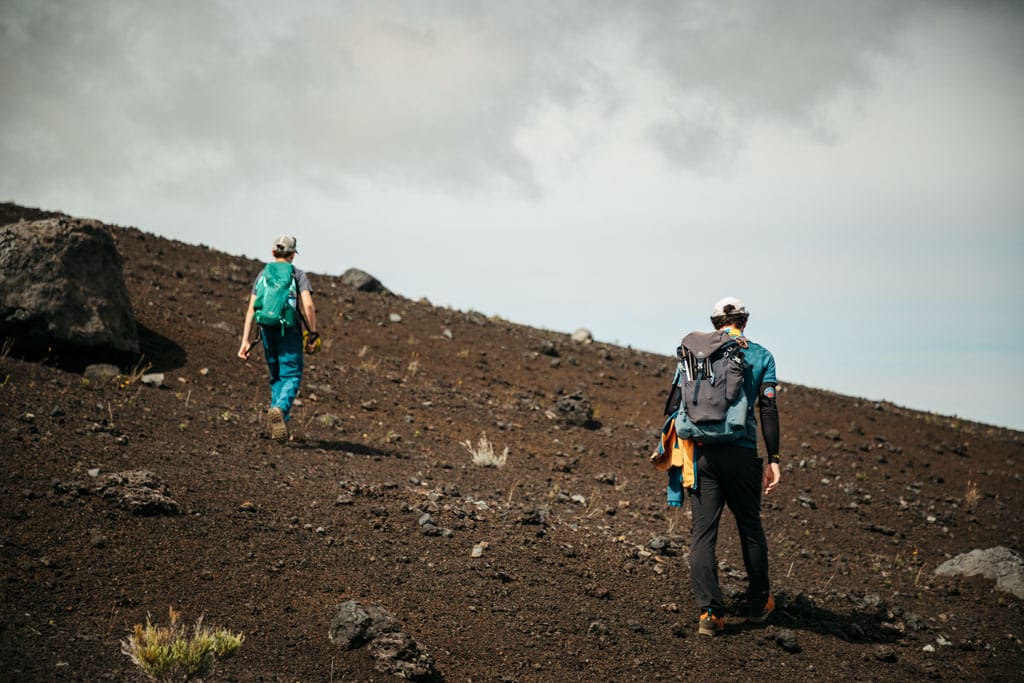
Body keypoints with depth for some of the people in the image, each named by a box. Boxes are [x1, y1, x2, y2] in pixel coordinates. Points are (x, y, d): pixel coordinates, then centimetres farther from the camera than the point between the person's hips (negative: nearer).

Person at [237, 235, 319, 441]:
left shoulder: (263, 275, 12)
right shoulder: (299, 275, 2)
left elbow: (251, 309, 5)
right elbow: (308, 305, -10)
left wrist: (246, 340, 3)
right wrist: (313, 334, -4)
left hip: (267, 331, 4)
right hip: (289, 331, -4)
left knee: (276, 377, 17)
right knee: (291, 376, -4)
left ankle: (278, 421, 11)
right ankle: (280, 409, -32)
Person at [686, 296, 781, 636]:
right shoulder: (761, 356, 5)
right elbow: (768, 410, -1)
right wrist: (773, 460, -1)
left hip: (703, 452, 1)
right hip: (742, 453, 0)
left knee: (703, 532, 1)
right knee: (750, 528, 15)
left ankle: (710, 612, -6)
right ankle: (758, 604, 27)